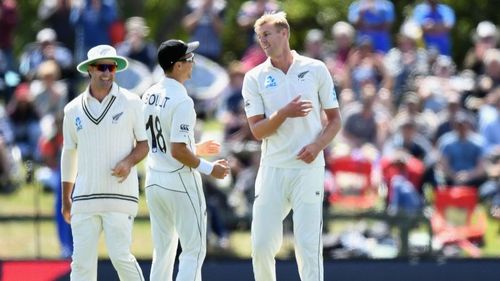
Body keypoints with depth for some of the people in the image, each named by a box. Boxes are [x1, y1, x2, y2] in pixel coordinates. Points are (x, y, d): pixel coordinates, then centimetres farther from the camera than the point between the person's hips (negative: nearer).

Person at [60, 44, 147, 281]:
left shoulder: (130, 102, 2)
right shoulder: (74, 109, 10)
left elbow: (145, 143, 6)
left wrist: (129, 161, -16)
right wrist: (65, 199, 18)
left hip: (120, 195, -3)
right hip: (85, 197, 3)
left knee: (120, 256, -11)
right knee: (82, 261, 0)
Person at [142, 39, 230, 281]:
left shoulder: (149, 96, 7)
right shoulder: (182, 101, -19)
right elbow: (177, 152, -22)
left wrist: (195, 149, 22)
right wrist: (209, 168, -11)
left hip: (153, 180, 8)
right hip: (180, 181, -8)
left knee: (163, 250, 15)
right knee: (194, 250, -1)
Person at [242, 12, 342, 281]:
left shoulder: (316, 70, 5)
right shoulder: (255, 77, 6)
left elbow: (334, 120, 9)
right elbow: (257, 131, 0)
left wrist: (318, 145, -10)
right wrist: (285, 113, -17)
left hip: (308, 168, -2)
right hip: (272, 170, 2)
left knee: (308, 245, -7)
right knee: (261, 246, 1)